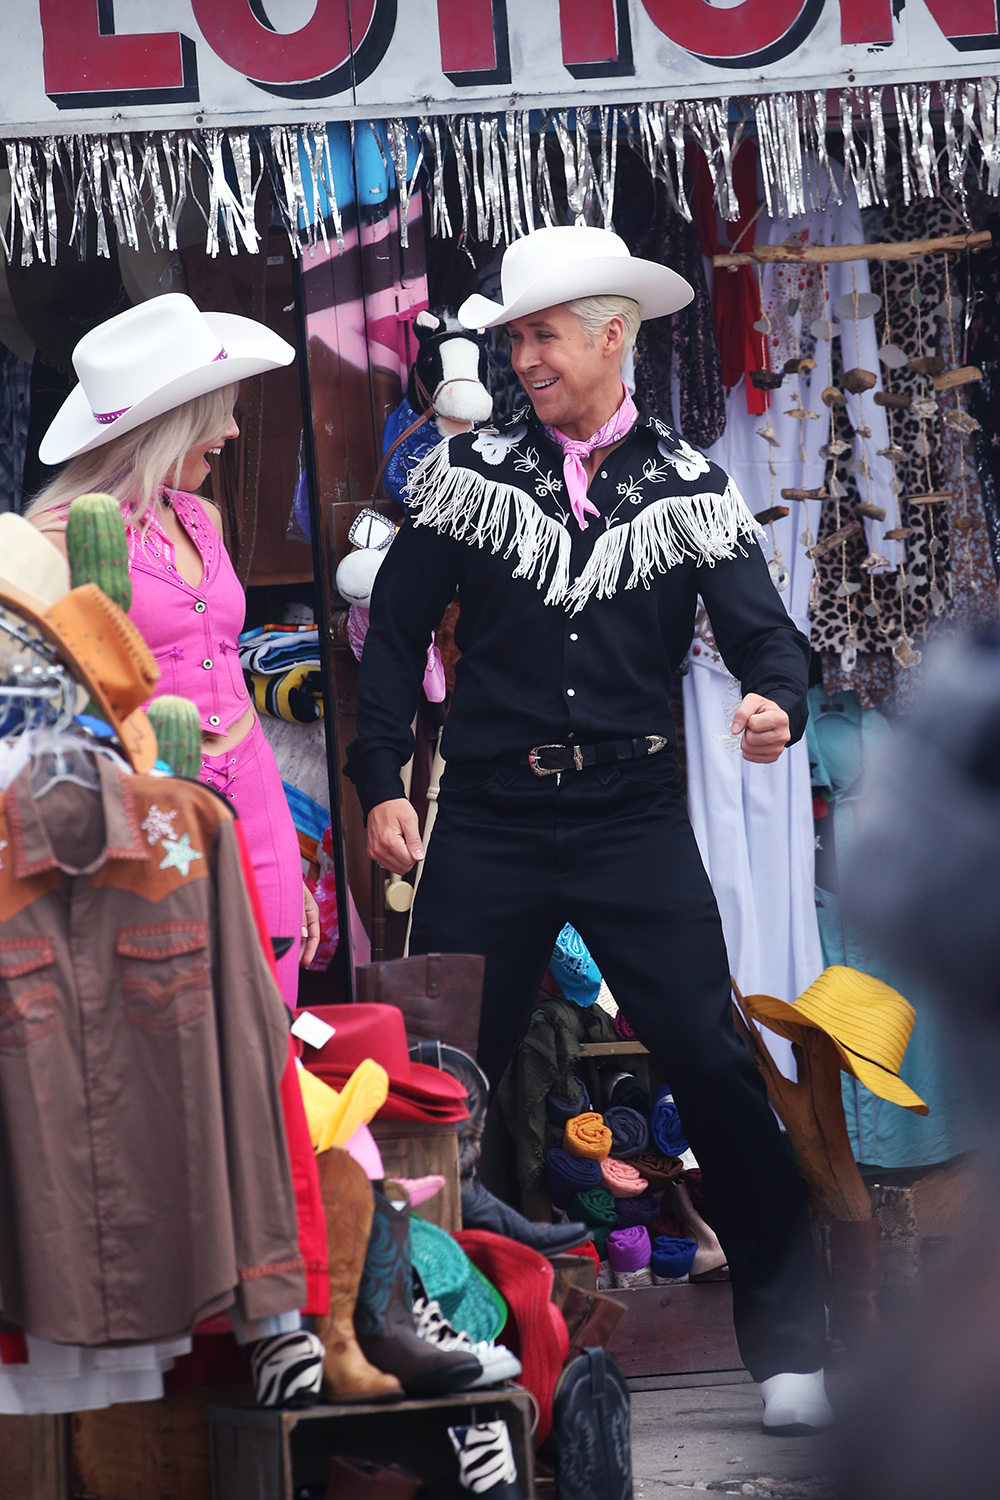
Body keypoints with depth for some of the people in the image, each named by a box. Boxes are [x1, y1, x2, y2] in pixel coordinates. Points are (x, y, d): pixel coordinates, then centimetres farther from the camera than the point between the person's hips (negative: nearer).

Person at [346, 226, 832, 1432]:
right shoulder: (468, 471, 3)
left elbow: (760, 628, -2)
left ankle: (786, 1342, 5)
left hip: (631, 813, -1)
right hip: (491, 821, 1)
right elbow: (395, 631, 7)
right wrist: (380, 784, -1)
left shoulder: (687, 489, 3)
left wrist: (775, 701, -25)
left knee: (711, 1060, -6)